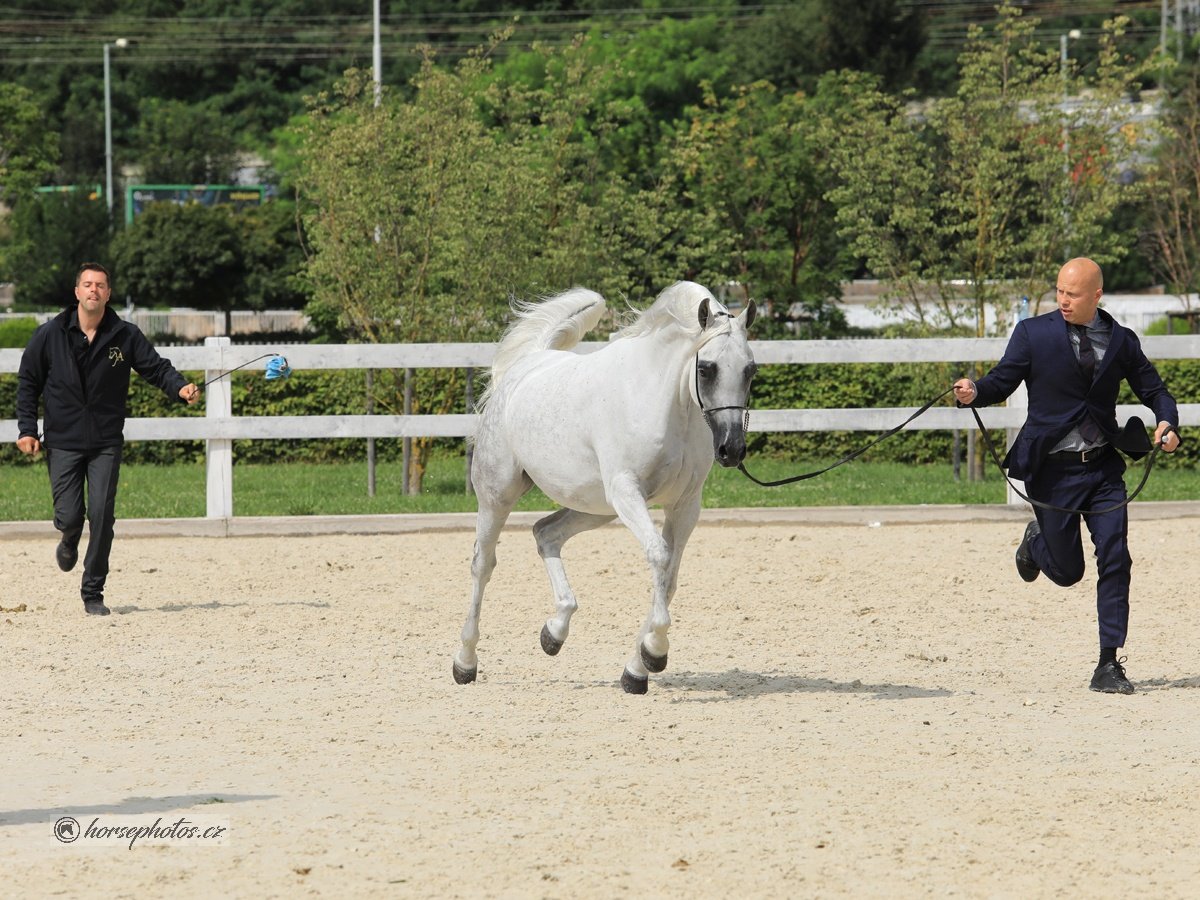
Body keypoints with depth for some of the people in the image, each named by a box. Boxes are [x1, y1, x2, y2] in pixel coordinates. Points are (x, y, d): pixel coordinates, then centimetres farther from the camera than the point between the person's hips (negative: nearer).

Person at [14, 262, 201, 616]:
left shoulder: (125, 336, -1)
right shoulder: (50, 335, -2)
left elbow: (156, 367, -1)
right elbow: (28, 382, 6)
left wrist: (180, 387, -22)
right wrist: (27, 428, -2)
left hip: (106, 444, 0)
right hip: (63, 443, 0)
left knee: (102, 515, -8)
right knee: (69, 516, -6)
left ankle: (93, 593, 5)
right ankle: (69, 542, 34)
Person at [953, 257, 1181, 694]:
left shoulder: (1121, 341, 4)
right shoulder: (1033, 333, -3)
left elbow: (1153, 389, 11)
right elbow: (1003, 380, -7)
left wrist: (1167, 424, -10)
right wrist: (975, 392, -29)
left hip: (1104, 466, 2)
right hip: (1053, 469, -2)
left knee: (1115, 560, -7)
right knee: (1067, 571, 4)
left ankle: (1109, 664, 0)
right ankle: (1037, 540, 42)